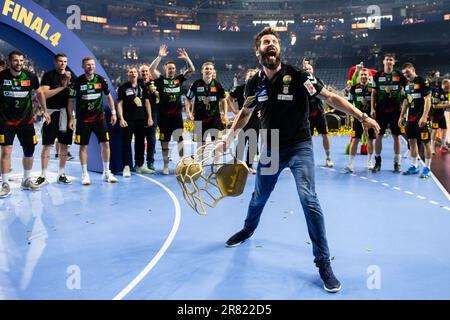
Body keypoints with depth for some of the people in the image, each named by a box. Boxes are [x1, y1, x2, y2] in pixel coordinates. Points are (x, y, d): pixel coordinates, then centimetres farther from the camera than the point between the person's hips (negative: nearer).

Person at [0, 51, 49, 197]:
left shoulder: (31, 77, -3)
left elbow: (39, 93, 14)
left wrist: (45, 111, 13)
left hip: (26, 119, 3)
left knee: (29, 150, 7)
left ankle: (27, 180, 25)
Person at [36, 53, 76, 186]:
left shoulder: (71, 77, 11)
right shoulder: (48, 75, -1)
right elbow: (44, 94, -11)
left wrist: (69, 82, -10)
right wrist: (62, 87, -16)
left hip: (66, 112, 4)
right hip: (52, 112, -4)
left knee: (64, 144, 7)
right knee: (47, 144, -4)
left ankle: (61, 174, 17)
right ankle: (43, 176, 0)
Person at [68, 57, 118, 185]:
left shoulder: (100, 80, 0)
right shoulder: (78, 81, -6)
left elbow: (108, 96, 12)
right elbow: (71, 101, -1)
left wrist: (113, 113, 9)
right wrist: (71, 118, -4)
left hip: (99, 116, 2)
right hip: (83, 118, -2)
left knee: (105, 143, -1)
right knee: (83, 146, 2)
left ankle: (106, 173, 12)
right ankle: (84, 174, 13)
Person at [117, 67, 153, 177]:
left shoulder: (143, 86, 10)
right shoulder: (123, 87, -1)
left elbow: (147, 102, 12)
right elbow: (119, 104, -3)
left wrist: (149, 117, 6)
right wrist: (121, 118, -12)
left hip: (141, 119, 4)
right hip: (128, 120, -4)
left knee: (140, 143, 11)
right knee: (126, 143, -4)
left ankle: (140, 165, 22)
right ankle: (126, 167, 0)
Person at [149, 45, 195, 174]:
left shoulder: (179, 79, 8)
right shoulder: (160, 79, 1)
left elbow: (192, 70, 2)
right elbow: (151, 69, -15)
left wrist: (186, 58, -11)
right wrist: (160, 56, -23)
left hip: (177, 115, 2)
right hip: (164, 116, -2)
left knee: (181, 140, 2)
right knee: (165, 142, 6)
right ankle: (166, 166, 17)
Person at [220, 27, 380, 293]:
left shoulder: (298, 76, -13)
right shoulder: (254, 84, -1)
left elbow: (331, 97, -11)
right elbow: (246, 113, 16)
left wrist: (362, 116, -17)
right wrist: (229, 138, 10)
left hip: (299, 147, -4)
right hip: (271, 149, 4)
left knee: (309, 199, -19)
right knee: (259, 197, 19)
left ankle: (323, 263, -6)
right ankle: (248, 230, 52)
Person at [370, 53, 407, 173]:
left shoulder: (399, 75, 3)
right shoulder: (377, 76, 4)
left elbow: (405, 91, 8)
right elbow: (374, 93, 7)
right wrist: (372, 108, -1)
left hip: (396, 110, 0)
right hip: (380, 110, 0)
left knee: (396, 136, 3)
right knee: (378, 135, 3)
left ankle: (397, 163, 11)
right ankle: (377, 162, 13)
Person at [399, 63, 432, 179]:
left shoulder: (423, 81, -8)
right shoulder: (407, 84, 12)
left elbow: (428, 100, -13)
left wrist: (424, 116, -21)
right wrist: (401, 116, 16)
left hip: (421, 117, -7)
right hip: (410, 117, 7)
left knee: (425, 142, -2)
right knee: (412, 141, 10)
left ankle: (427, 168, 5)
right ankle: (414, 166, 20)